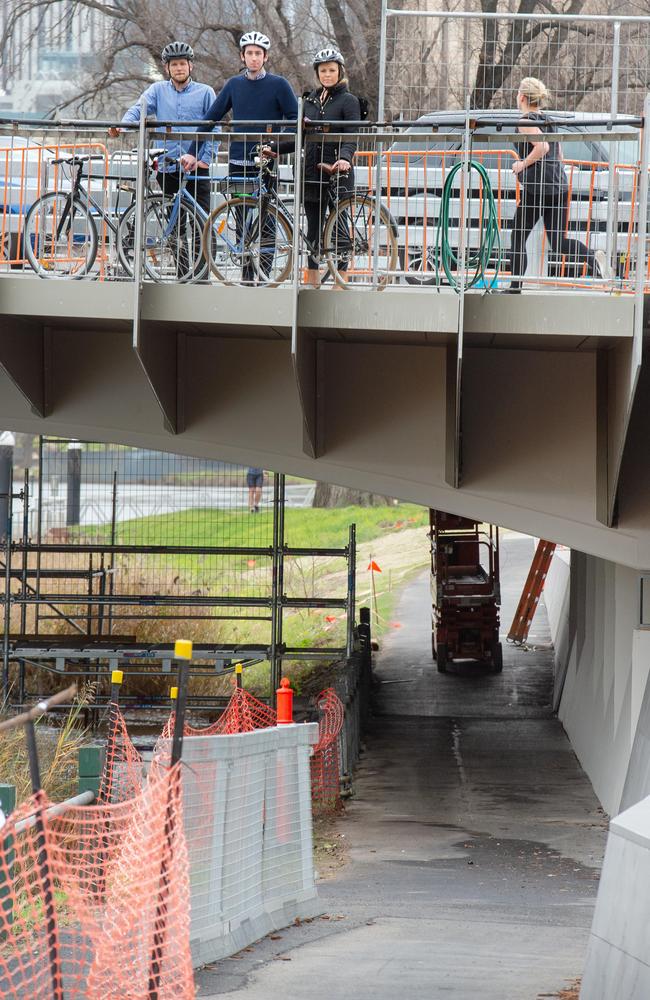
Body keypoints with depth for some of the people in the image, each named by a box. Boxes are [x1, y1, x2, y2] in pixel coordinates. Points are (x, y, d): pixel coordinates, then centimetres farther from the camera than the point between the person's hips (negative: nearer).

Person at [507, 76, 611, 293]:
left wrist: (523, 164, -11)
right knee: (558, 242, 4)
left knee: (518, 237, 6)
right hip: (559, 183, 7)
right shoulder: (547, 121, 19)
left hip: (537, 186, -7)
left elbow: (542, 146, -22)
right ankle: (592, 257, -21)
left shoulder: (526, 121, -6)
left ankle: (515, 286, 6)